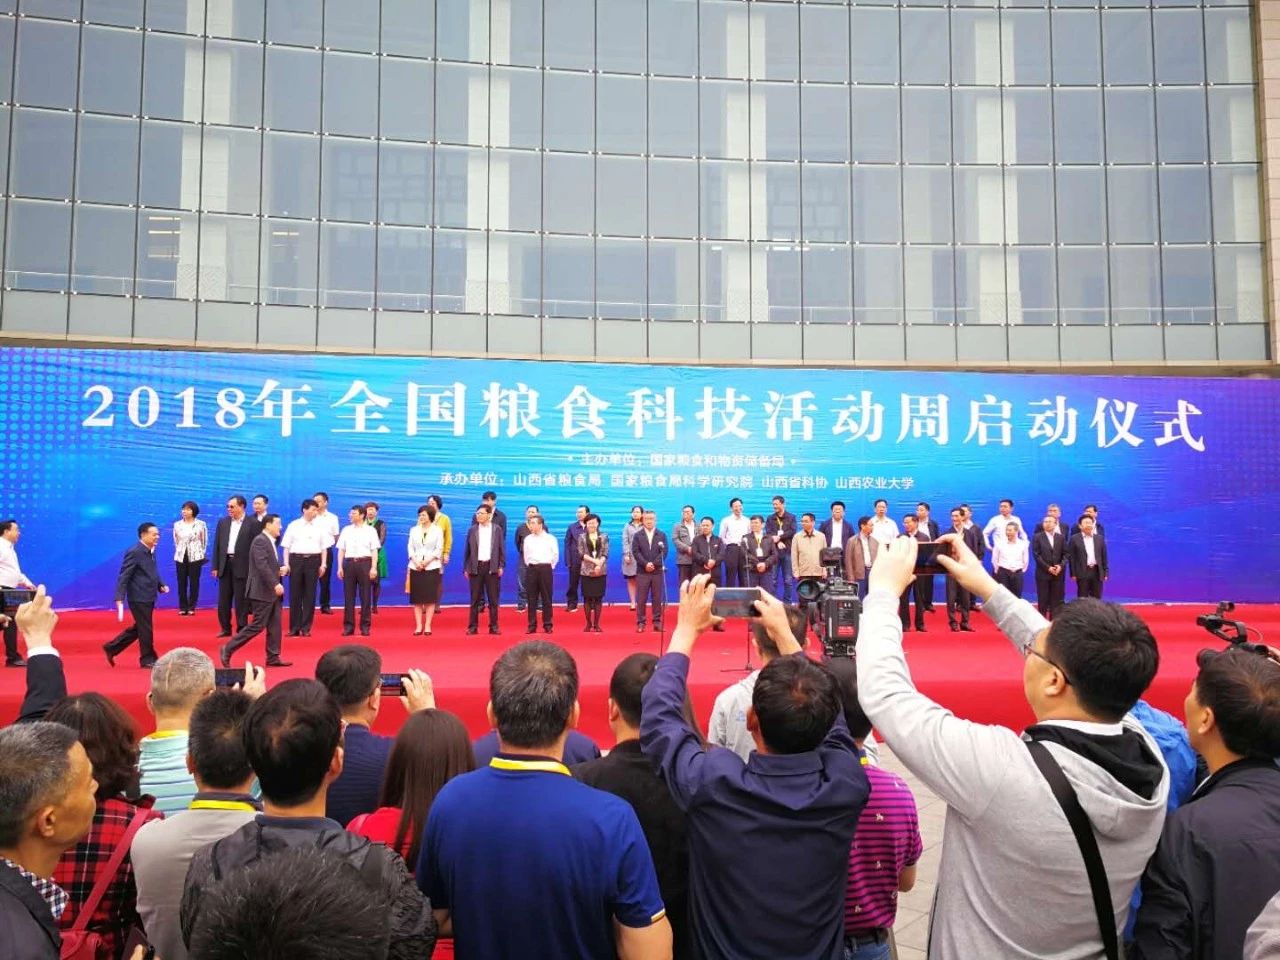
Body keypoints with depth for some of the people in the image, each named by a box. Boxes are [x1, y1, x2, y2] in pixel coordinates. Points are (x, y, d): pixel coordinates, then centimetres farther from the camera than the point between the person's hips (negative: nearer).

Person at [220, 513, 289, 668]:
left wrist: (279, 569, 5)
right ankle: (227, 650, 3)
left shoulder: (270, 541, 15)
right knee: (257, 625, -6)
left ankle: (273, 657, 12)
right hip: (262, 591, -10)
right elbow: (262, 566, -24)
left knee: (274, 625, 8)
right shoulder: (260, 541, -15)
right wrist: (275, 584, -27)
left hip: (272, 591, 10)